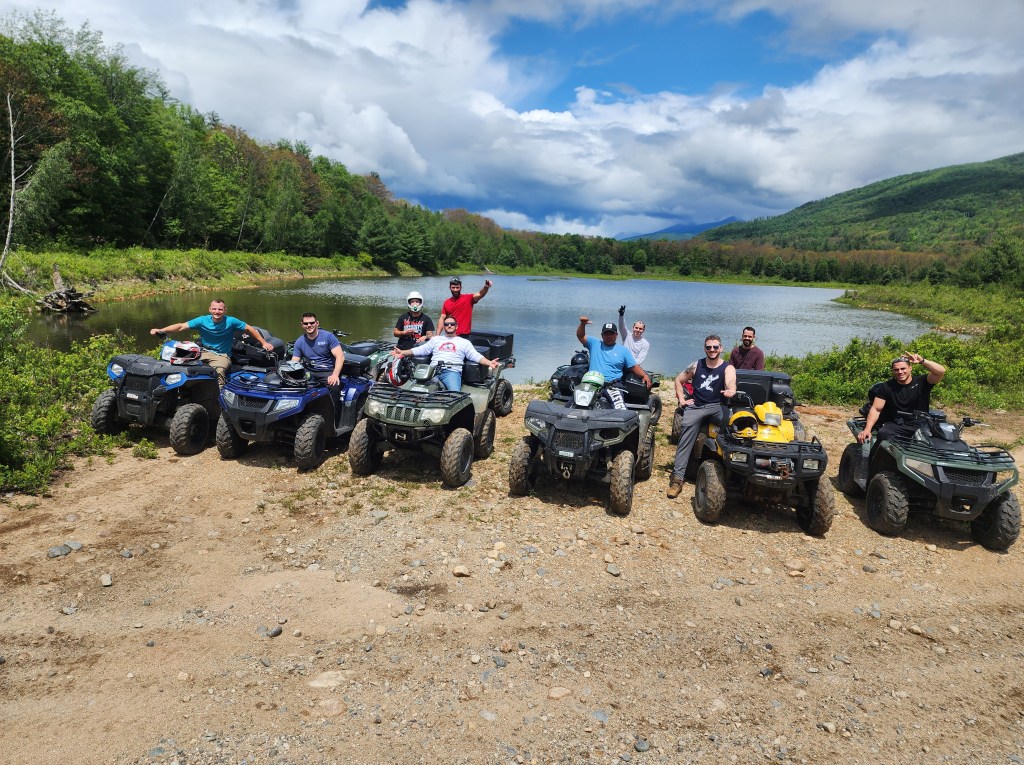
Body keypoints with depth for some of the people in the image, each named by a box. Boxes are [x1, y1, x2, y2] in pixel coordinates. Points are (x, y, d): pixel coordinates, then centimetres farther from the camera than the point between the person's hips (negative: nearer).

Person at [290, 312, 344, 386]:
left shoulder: (328, 336, -4)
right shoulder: (299, 342, 8)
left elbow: (340, 356, -12)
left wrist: (335, 375, -27)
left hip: (329, 372, -4)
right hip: (311, 373, 4)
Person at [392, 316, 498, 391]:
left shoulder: (464, 342, 20)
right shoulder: (435, 339, 30)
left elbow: (476, 356, 7)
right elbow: (420, 350, 25)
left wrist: (489, 362, -11)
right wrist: (403, 353, 15)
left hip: (452, 371, -2)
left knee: (455, 393, -34)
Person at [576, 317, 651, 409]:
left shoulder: (623, 350, 16)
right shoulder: (594, 344, 17)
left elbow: (634, 367, 15)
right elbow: (580, 336, 12)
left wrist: (645, 375, -3)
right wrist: (582, 324, -9)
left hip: (612, 386, 0)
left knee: (620, 409, -28)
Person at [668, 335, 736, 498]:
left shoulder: (728, 368, 3)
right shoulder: (697, 365, 13)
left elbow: (731, 384, -18)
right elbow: (678, 380, 23)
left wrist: (731, 391, -43)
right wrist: (682, 400, 9)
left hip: (716, 407, -1)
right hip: (695, 406, 1)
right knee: (688, 426, -29)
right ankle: (677, 477, -34)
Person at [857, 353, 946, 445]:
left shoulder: (922, 382, 3)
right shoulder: (886, 387, 4)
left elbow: (941, 371, -13)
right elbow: (876, 409, -2)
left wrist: (922, 361, -24)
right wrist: (867, 429, -15)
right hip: (895, 425, -1)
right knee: (883, 433, -34)